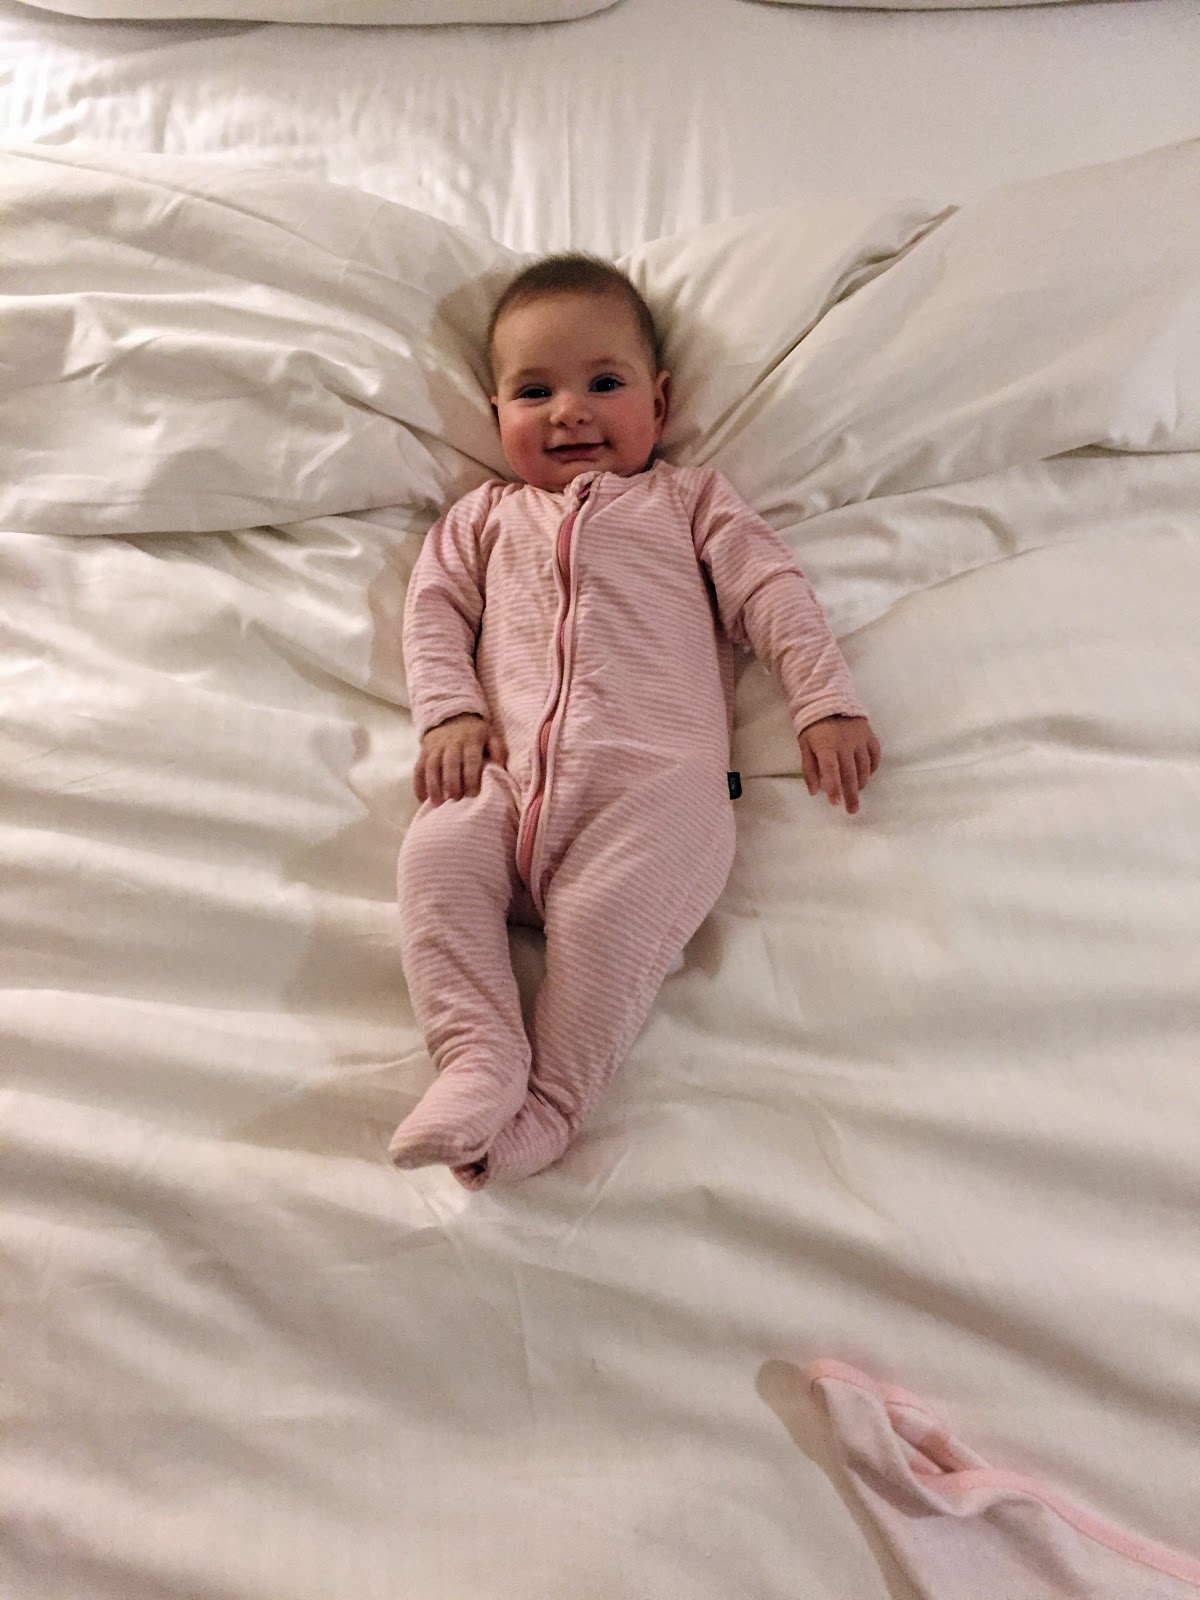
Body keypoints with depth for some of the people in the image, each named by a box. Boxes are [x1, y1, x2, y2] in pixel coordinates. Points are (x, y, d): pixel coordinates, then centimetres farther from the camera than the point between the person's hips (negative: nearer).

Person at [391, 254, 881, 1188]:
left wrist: (827, 704, 1)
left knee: (609, 907, -29)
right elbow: (435, 611, 21)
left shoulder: (691, 500, 27)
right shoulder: (486, 516, 33)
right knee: (434, 856, -25)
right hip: (509, 779, 3)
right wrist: (450, 712, 1)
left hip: (656, 776, -3)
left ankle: (552, 1102, -19)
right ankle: (479, 1057, -25)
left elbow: (772, 593, 16)